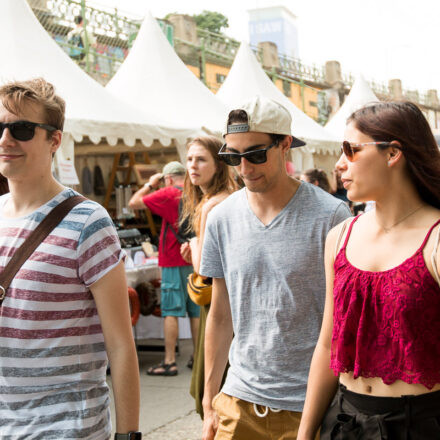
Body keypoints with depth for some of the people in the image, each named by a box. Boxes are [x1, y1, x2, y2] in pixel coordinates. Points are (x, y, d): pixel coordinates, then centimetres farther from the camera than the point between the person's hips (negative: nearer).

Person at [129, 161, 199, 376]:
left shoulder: (169, 194, -10)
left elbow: (134, 203, -6)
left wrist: (150, 184, 6)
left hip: (175, 262, -6)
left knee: (171, 312, -3)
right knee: (196, 312, 10)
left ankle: (169, 362, -3)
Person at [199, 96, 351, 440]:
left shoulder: (330, 216, -10)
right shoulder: (221, 218, 2)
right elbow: (220, 316, 9)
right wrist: (210, 402, 10)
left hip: (309, 404, -3)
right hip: (240, 400, 3)